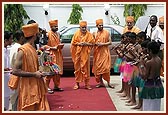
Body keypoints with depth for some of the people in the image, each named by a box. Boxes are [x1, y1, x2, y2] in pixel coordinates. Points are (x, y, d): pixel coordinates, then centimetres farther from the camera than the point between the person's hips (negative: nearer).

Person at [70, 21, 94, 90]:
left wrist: (86, 43, -14)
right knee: (77, 68, 5)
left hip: (85, 53, -1)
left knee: (86, 68, -3)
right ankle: (77, 83, 14)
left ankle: (87, 84, 4)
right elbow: (73, 42, 7)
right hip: (77, 53, 1)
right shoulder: (76, 33, 7)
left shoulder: (89, 34, 4)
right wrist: (78, 43, -11)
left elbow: (92, 43, 2)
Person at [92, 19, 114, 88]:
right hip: (97, 52, 3)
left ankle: (108, 82, -3)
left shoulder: (107, 32, 3)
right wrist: (96, 44, -9)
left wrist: (103, 44, -14)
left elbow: (110, 42, 0)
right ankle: (100, 82, 11)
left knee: (106, 67, -8)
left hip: (105, 52, -3)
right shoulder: (94, 33, 10)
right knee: (98, 67, 2)